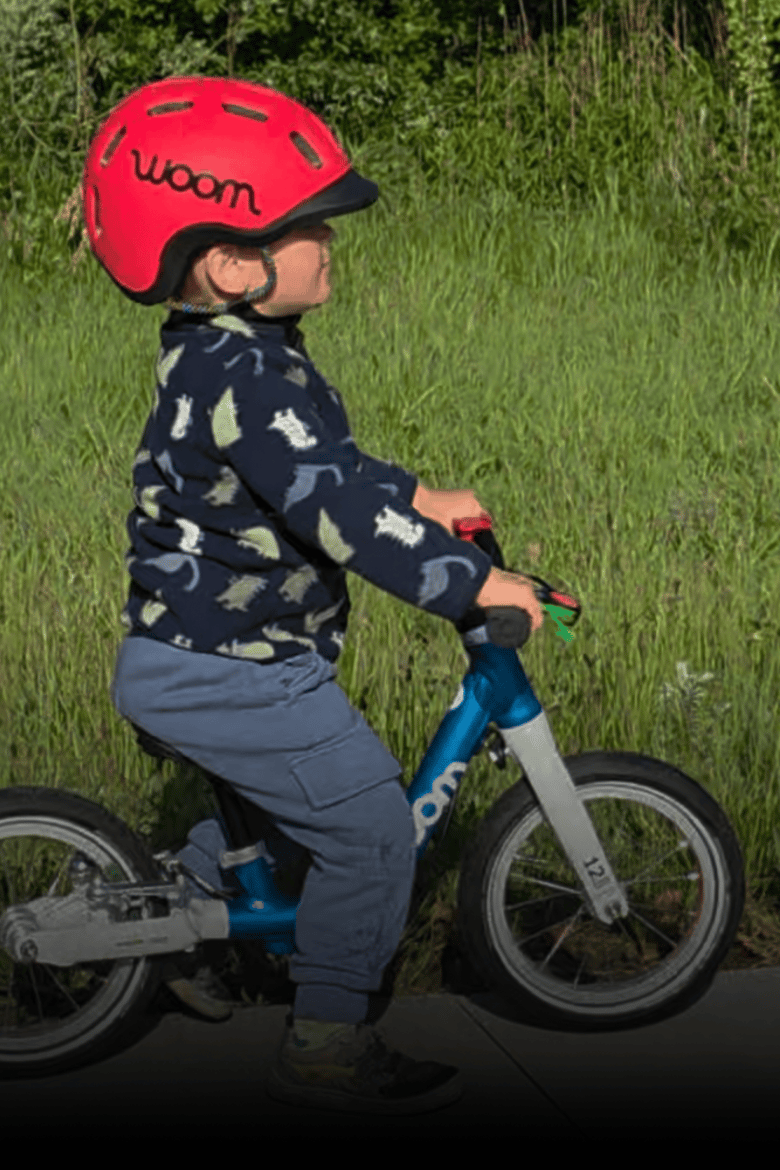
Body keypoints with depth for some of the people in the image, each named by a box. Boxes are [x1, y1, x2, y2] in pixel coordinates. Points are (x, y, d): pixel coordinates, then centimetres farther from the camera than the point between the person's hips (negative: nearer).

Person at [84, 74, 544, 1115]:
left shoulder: (224, 354, 8)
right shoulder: (243, 377, -26)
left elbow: (326, 464, 23)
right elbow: (336, 509, -30)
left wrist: (423, 503, 22)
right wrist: (469, 582, -26)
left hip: (191, 662, 11)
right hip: (230, 674, -11)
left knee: (266, 796, 31)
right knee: (369, 827, -5)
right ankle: (326, 1047, 4)